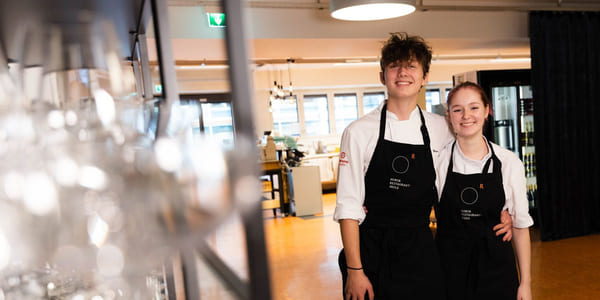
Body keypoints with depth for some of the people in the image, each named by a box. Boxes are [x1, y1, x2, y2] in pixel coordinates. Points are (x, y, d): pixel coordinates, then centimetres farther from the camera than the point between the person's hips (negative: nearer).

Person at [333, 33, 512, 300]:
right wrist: (354, 271, -11)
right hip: (372, 252, -2)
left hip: (422, 254, 3)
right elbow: (348, 207, -9)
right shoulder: (359, 132, -8)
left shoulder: (440, 128, 2)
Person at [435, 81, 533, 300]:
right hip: (449, 268, -1)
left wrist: (525, 282, 3)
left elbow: (520, 226, 2)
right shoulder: (437, 159, -7)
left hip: (495, 268, 1)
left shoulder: (509, 163, -3)